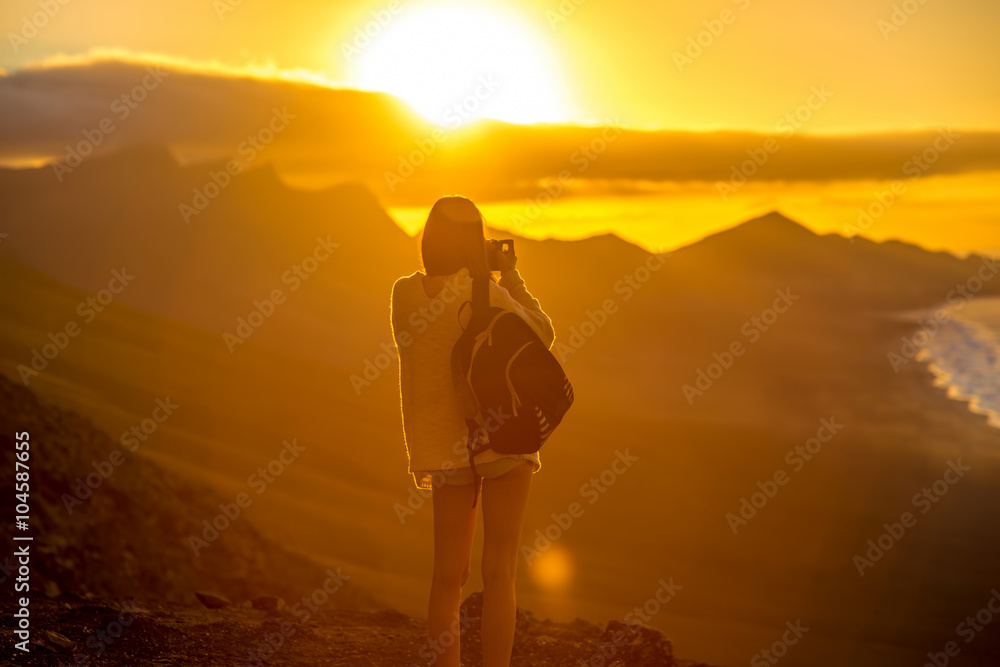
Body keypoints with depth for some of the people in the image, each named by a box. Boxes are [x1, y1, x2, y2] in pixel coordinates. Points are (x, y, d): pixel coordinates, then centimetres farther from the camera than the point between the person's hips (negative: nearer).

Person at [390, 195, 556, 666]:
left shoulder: (404, 294, -4)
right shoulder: (486, 295, -15)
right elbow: (543, 336, 0)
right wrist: (509, 276, 4)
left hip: (445, 446, 4)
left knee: (448, 575, 12)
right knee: (498, 573, 1)